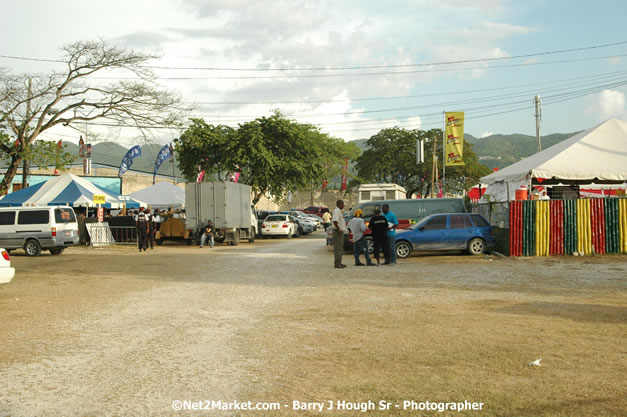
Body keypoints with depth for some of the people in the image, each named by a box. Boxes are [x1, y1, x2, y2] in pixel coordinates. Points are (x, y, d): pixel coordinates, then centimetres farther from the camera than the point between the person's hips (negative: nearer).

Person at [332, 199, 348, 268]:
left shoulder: (338, 211, 18)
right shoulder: (336, 211, -15)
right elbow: (335, 221, -26)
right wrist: (338, 229, -25)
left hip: (340, 232, 11)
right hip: (338, 232, -11)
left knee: (340, 248, 14)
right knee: (338, 248, -9)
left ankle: (338, 263, 18)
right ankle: (337, 263, -9)